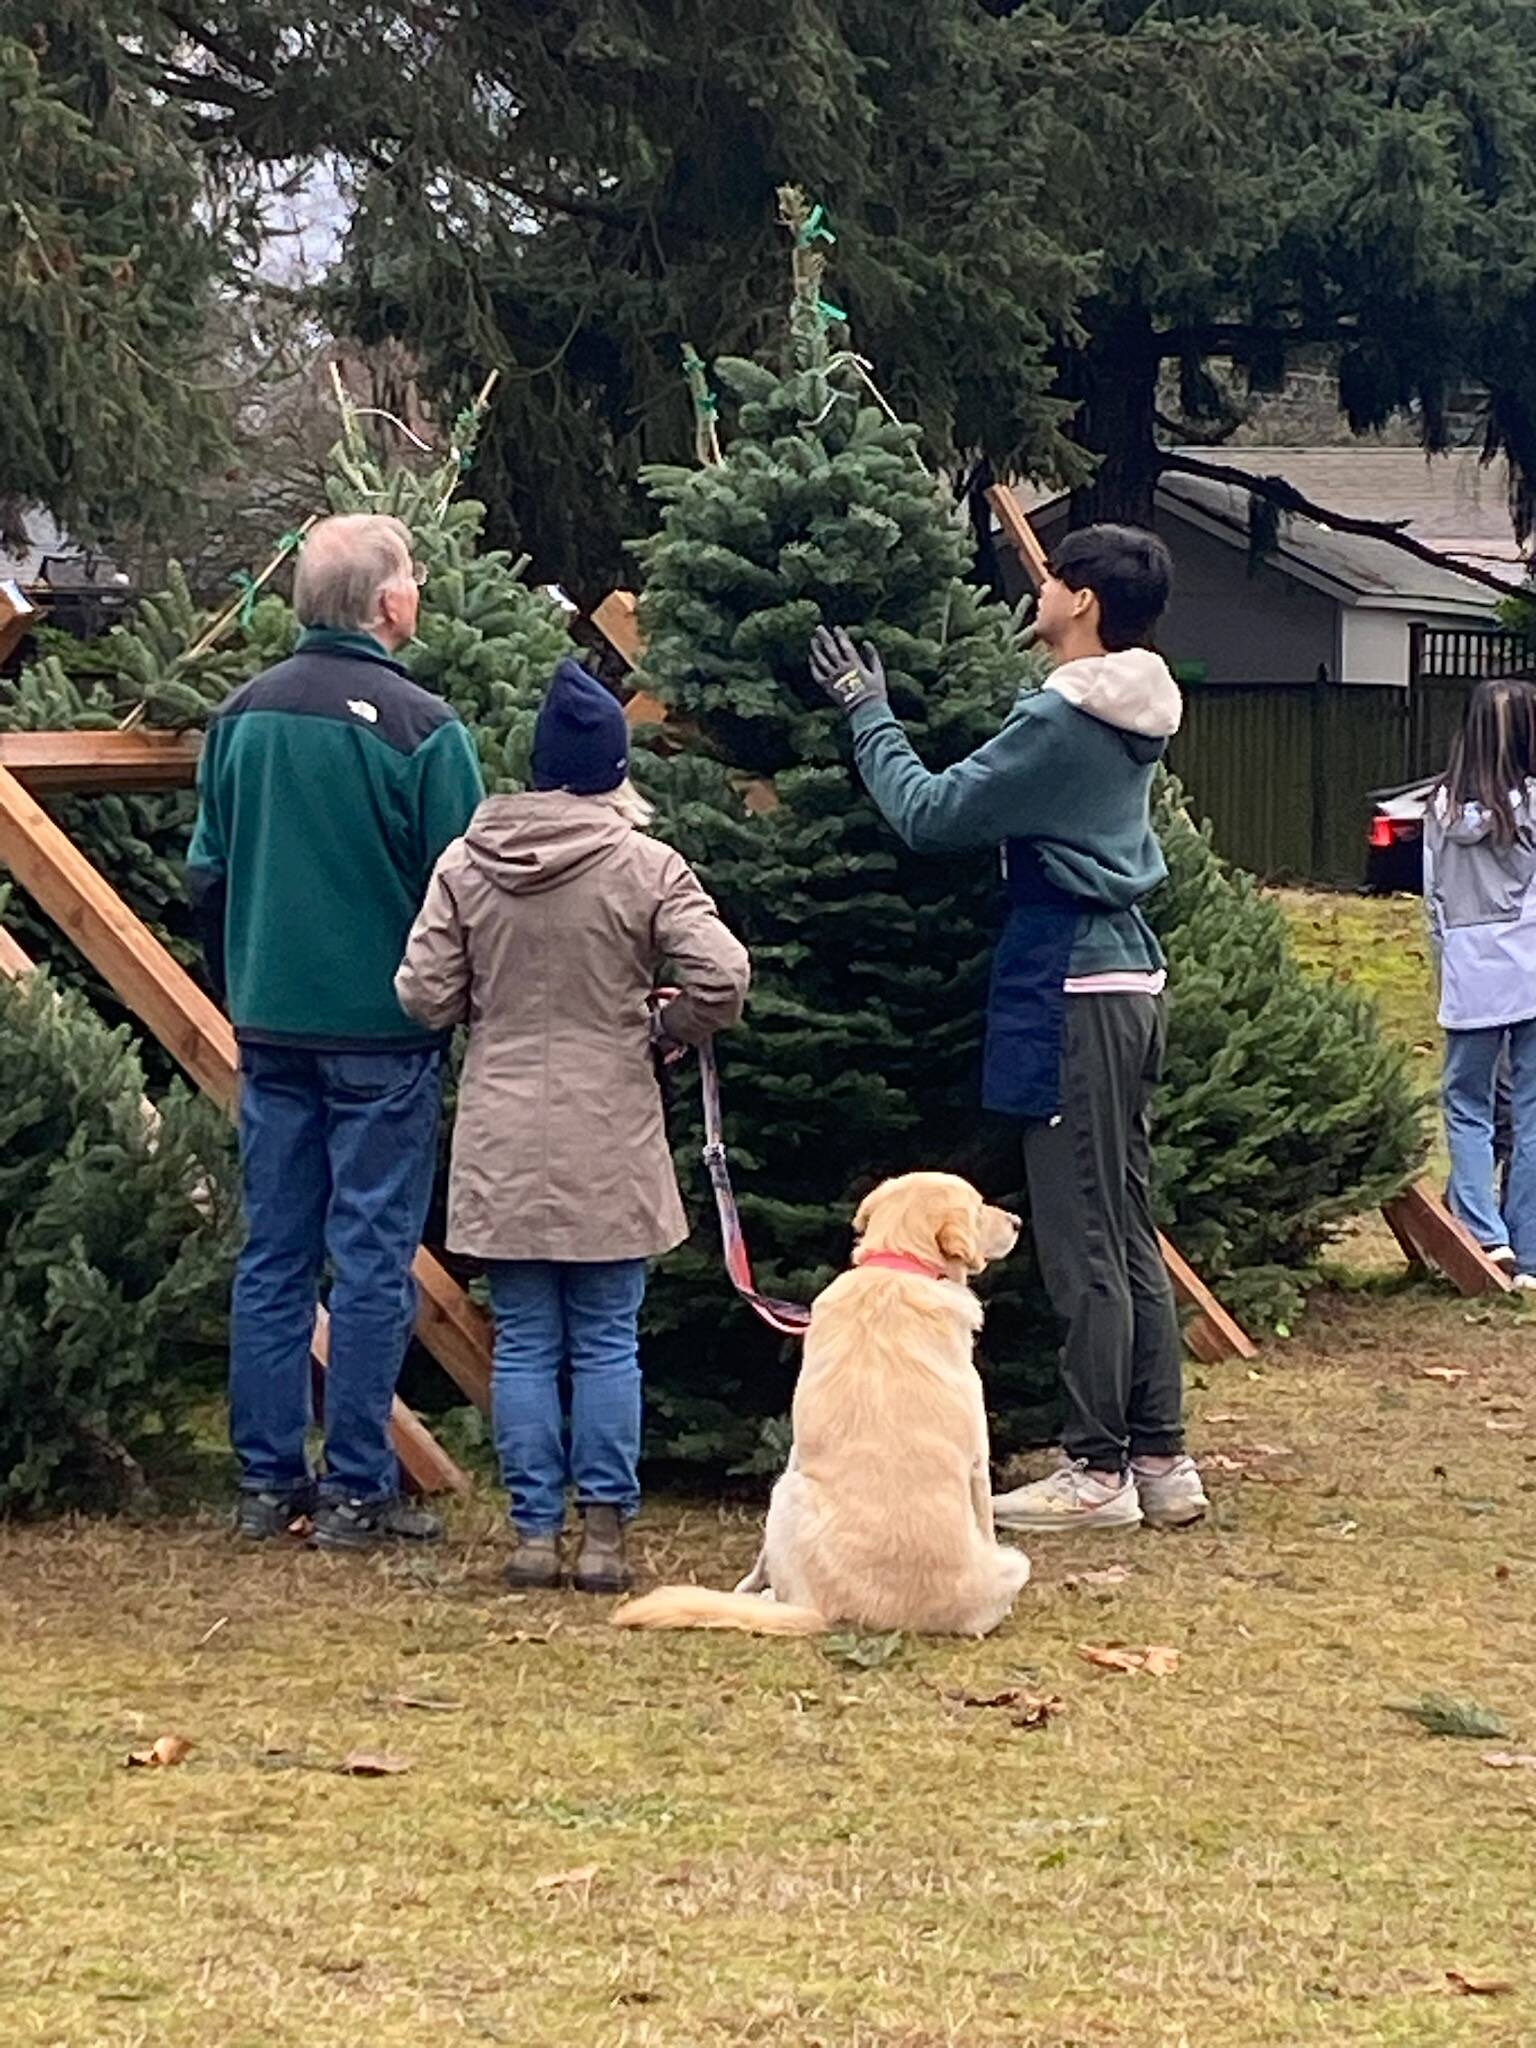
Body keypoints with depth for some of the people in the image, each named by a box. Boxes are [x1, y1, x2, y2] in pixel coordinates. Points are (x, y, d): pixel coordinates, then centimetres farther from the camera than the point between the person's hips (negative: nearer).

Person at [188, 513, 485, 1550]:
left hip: (271, 1026, 5)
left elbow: (207, 875, 11)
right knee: (372, 1259, 1)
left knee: (273, 1256, 10)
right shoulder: (419, 725, -13)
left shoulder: (243, 715, 4)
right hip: (383, 1034, -5)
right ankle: (357, 1491, 3)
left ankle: (267, 1483, 13)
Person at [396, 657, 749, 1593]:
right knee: (607, 1346, 6)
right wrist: (666, 1030, 4)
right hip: (609, 1147, -2)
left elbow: (425, 995, -2)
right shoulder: (647, 868, -9)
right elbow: (722, 977, -15)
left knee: (524, 1345, 8)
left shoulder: (465, 866, -2)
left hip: (502, 1147, 2)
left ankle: (535, 1533, 9)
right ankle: (605, 1534, 6)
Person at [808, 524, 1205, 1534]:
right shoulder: (1135, 713, 12)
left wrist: (868, 712, 1)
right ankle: (1162, 1460, 15)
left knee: (1083, 1242, -4)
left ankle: (1098, 1472, 0)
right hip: (1129, 974, 9)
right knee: (1128, 1230, 12)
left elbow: (931, 814, -12)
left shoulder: (1061, 720, -16)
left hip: (1073, 989, -9)